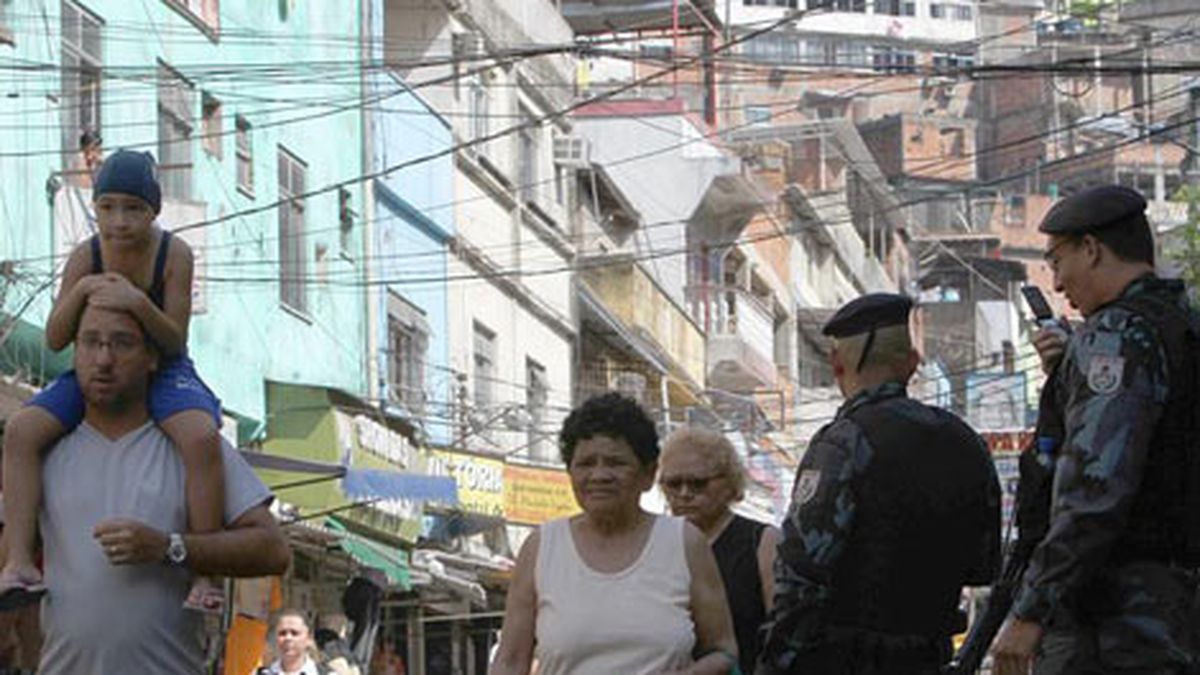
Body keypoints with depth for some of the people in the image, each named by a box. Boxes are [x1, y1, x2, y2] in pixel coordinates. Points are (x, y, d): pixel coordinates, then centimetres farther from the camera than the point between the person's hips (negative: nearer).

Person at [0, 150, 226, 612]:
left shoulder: (174, 254, -15)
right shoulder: (85, 257, -9)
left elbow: (174, 341, -16)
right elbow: (55, 340, -8)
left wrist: (139, 303, -35)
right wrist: (80, 290, -26)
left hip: (163, 371, -2)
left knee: (202, 438, -36)